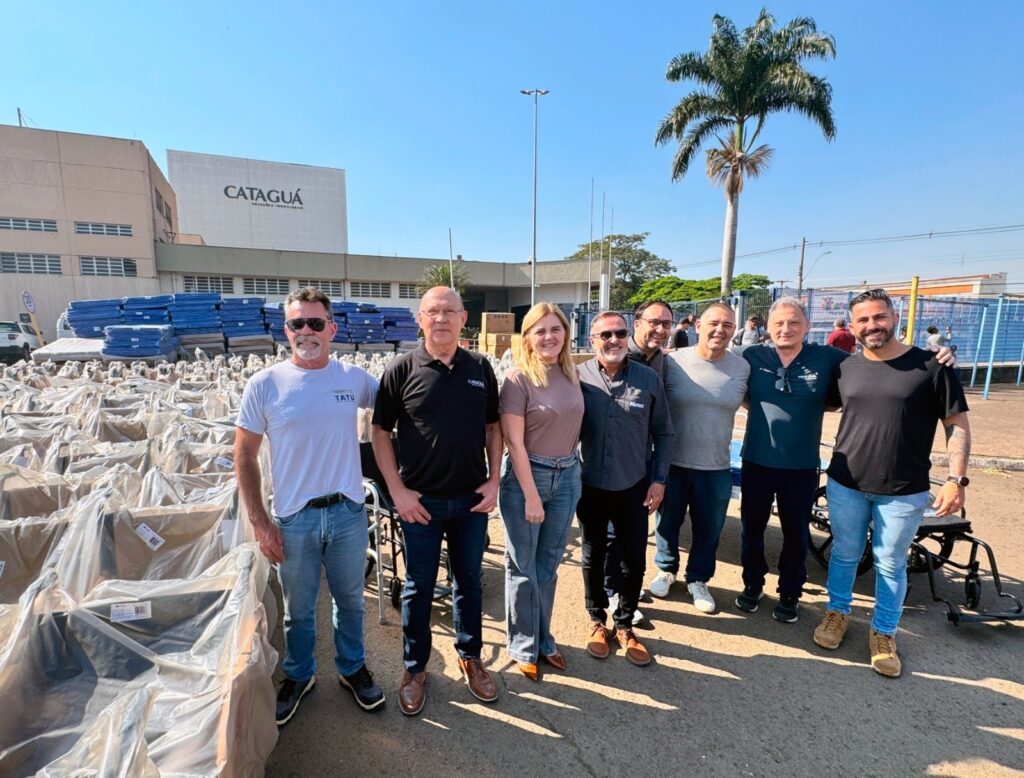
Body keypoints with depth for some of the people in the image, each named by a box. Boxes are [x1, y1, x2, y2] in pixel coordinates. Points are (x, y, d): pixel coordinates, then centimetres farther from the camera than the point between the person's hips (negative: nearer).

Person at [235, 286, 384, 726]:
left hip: (348, 512, 1)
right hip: (294, 519, -1)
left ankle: (352, 667, 44)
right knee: (298, 609, 19)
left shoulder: (354, 378, -4)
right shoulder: (264, 385, -8)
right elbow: (244, 456, -3)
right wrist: (260, 523, -6)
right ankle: (299, 676, 45)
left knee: (350, 600, 19)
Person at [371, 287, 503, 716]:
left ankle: (470, 657, 40)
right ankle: (415, 669, 35)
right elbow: (380, 432, -4)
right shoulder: (402, 369, -8)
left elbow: (493, 427, 7)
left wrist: (494, 480, -1)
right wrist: (398, 491, -9)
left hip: (472, 499, 3)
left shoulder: (480, 368, 0)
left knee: (470, 581, 18)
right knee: (418, 587, 13)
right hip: (420, 501, -2)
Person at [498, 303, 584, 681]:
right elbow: (515, 443, -15)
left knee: (548, 566, 19)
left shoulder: (572, 374, 3)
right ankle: (524, 646, 31)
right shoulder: (519, 379, -14)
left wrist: (571, 470, 8)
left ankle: (544, 639, 38)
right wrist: (531, 496, -14)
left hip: (568, 476, 5)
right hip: (527, 476, -5)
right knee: (523, 568, 11)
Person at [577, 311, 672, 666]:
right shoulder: (578, 377, -9)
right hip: (590, 486, -1)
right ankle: (596, 620, 38)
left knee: (635, 560, 11)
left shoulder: (648, 379, -5)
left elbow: (663, 433, 3)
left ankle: (624, 624, 35)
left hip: (634, 487, 1)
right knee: (593, 557, 15)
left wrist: (659, 479, 0)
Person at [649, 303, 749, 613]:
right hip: (672, 463, -1)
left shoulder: (742, 367, -3)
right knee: (667, 523, 17)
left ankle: (698, 579, 41)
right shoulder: (672, 361, -9)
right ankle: (666, 569, 42)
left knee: (709, 530, 16)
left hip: (716, 469, 2)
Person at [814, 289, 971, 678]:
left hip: (904, 492, -2)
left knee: (891, 565, 13)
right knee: (844, 554, 17)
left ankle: (884, 633, 32)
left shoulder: (932, 366, -7)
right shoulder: (844, 368, 0)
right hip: (845, 484, 2)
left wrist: (956, 479, -12)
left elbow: (957, 424, -5)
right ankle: (837, 612, 38)